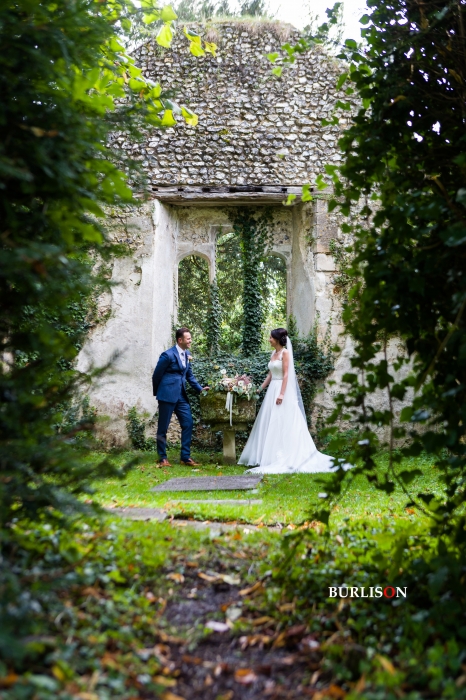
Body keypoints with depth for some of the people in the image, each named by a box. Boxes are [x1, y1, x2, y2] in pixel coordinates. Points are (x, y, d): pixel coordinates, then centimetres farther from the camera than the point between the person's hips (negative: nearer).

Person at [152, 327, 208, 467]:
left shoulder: (187, 354, 8)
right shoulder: (168, 355, -14)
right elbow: (156, 375, -5)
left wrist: (200, 388, 6)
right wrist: (157, 393, 5)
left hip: (181, 395, 7)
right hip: (167, 395, -7)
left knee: (188, 424, 3)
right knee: (163, 427, 4)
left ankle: (185, 457, 11)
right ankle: (162, 458, 15)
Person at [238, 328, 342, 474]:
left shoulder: (285, 353, -9)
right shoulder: (273, 353, 14)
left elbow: (286, 374, -16)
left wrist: (281, 394, -23)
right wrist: (260, 389, 17)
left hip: (283, 389, -8)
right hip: (272, 389, 8)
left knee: (282, 423, -7)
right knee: (270, 423, 8)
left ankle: (283, 457, -3)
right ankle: (269, 455, 13)